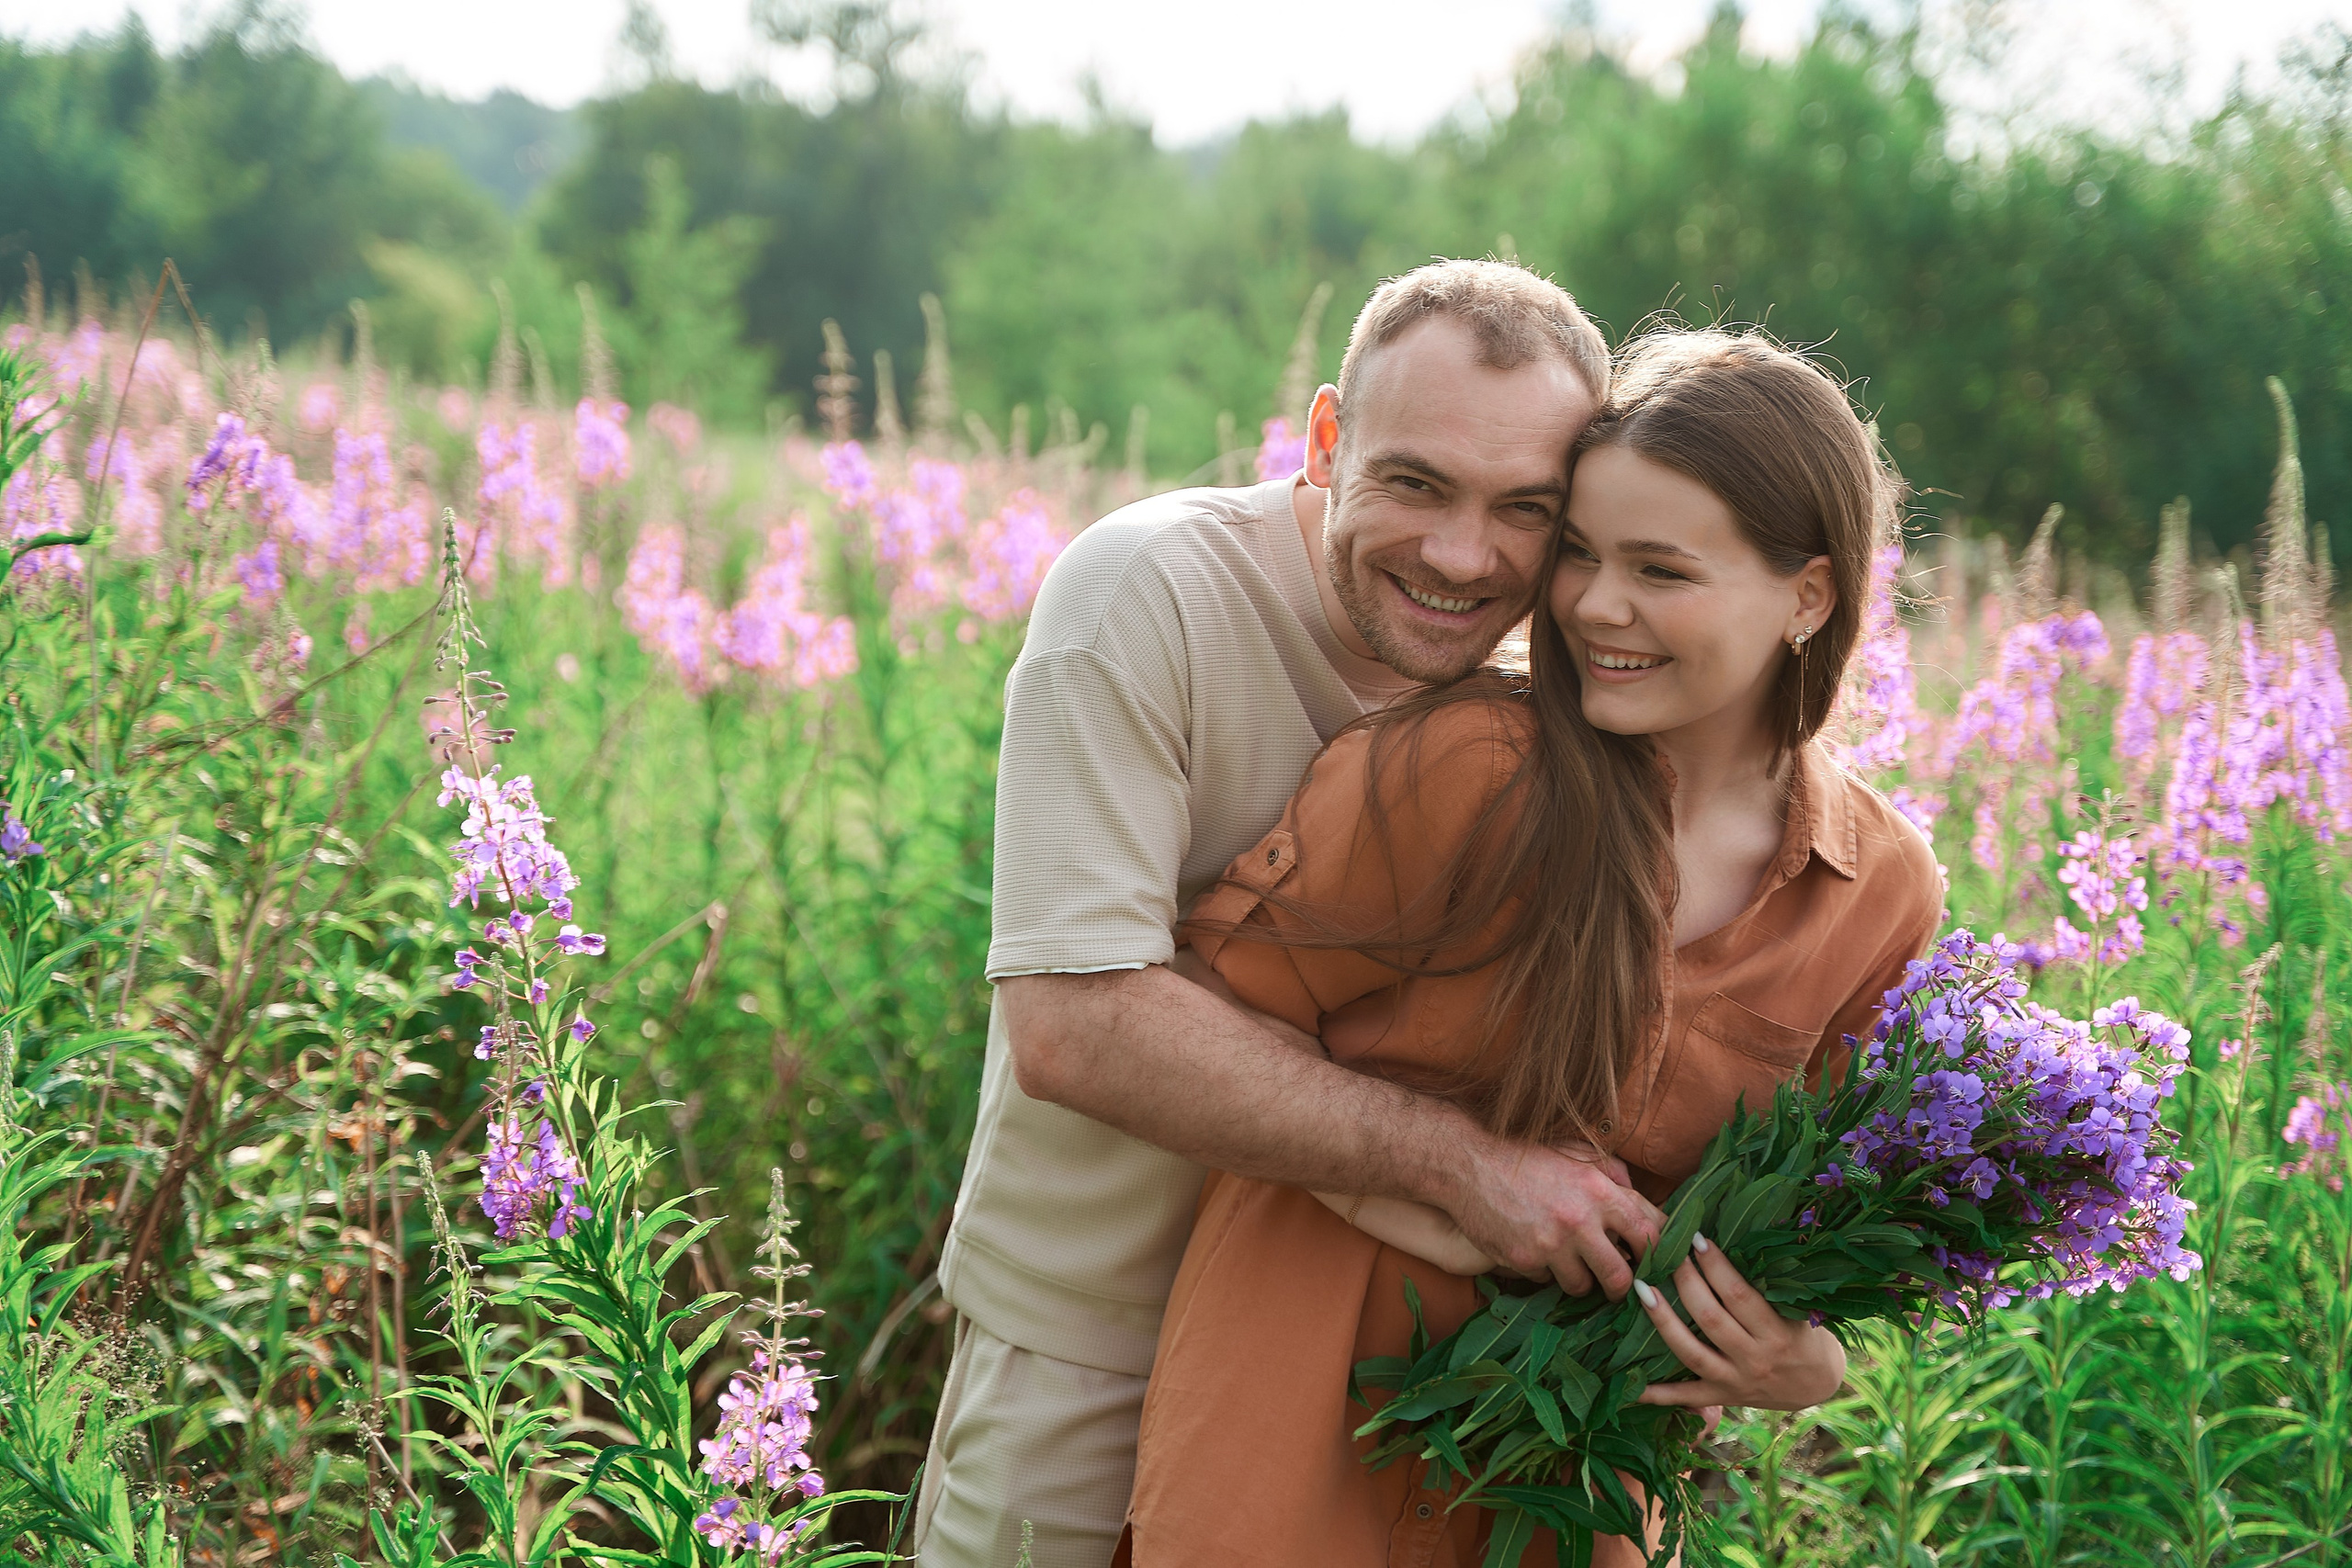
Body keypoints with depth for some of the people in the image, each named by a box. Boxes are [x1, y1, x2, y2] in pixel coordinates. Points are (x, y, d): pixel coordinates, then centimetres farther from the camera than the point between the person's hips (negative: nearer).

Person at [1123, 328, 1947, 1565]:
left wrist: (1804, 1366, -10)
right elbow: (1225, 993, -9)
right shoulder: (1462, 770, -18)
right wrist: (1433, 1208, -17)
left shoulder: (1885, 895, -3)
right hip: (1307, 1407, -4)